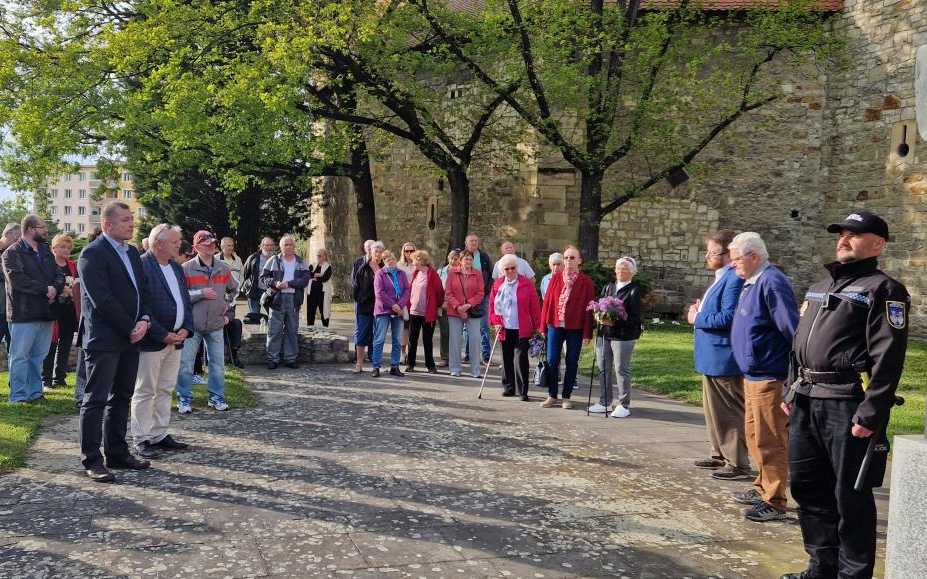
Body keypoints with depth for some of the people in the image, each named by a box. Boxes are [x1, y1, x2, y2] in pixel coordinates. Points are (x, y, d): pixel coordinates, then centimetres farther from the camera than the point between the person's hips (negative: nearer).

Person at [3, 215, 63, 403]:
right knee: (20, 356, -1)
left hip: (46, 313, 7)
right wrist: (45, 288, -17)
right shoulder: (12, 253, -4)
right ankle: (18, 395, 4)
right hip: (23, 314, -7)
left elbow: (59, 276, 12)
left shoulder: (46, 252, 19)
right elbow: (16, 279, -18)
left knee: (39, 356, 11)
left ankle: (35, 392, 20)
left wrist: (55, 288, -10)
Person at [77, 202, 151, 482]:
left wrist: (144, 319, -4)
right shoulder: (93, 254, -12)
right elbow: (101, 300, -18)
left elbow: (141, 289, 14)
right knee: (96, 399, -1)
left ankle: (117, 453, 21)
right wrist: (131, 328, -13)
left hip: (131, 337, 8)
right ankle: (92, 460, 6)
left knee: (122, 397, 13)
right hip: (104, 339, -8)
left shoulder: (132, 252, 14)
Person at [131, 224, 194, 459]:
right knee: (145, 392, 1)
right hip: (151, 342, -8)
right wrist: (163, 335, -17)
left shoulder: (177, 268, 14)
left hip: (175, 340, 8)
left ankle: (160, 435, 22)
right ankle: (142, 440, 7)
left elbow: (186, 301, 17)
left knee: (166, 390, 13)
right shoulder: (141, 266, -13)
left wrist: (185, 329, 1)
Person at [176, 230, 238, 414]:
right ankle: (184, 399, 13)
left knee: (218, 363, 8)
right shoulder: (187, 268, -8)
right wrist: (201, 293, -18)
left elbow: (233, 289, 24)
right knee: (186, 363, 1)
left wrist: (226, 304, 12)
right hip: (192, 324, -4)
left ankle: (216, 397, 20)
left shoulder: (223, 268, 7)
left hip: (216, 324, 4)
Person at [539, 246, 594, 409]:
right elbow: (547, 302, 7)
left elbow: (588, 307, -3)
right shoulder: (555, 279, 7)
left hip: (575, 328, -2)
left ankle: (566, 397, 17)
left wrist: (587, 333, -6)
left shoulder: (586, 282, -1)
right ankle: (552, 396, 15)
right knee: (552, 361, 3)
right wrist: (543, 325, 4)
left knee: (572, 363, 6)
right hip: (555, 326, 2)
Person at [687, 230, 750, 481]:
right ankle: (720, 455, 31)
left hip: (723, 359, -11)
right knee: (714, 409, 19)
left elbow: (727, 318, -26)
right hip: (712, 357, 11)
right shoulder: (722, 277, 14)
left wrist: (698, 319, -13)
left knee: (729, 412, -2)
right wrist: (700, 310, 5)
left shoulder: (734, 279, -20)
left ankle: (738, 464, 6)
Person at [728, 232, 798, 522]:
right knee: (754, 436, 19)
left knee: (769, 441, -2)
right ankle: (763, 488, 32)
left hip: (768, 377, -10)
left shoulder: (772, 283, -18)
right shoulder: (751, 283, 12)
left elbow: (792, 330, -21)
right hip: (753, 375, 10)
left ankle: (774, 502, 6)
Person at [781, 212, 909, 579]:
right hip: (806, 403, 8)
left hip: (847, 406, -8)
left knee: (850, 495, 0)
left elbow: (887, 358, -14)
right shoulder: (820, 287, 20)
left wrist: (871, 414, -20)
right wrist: (792, 393, 18)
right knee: (807, 487, 14)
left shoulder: (883, 289, -5)